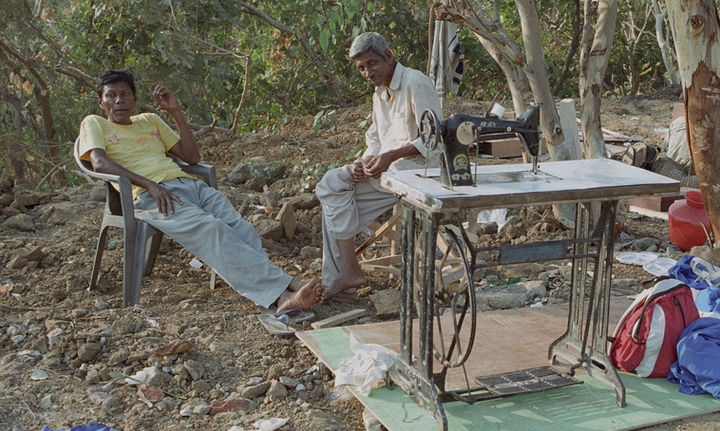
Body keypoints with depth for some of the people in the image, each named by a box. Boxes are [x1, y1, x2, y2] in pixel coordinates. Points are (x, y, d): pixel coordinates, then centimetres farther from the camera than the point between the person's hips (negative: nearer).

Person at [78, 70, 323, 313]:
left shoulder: (150, 121, 32)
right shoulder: (94, 124, 19)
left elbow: (192, 157, 25)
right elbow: (100, 163, -3)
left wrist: (175, 111, 17)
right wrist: (149, 184, -16)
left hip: (188, 184, 6)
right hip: (150, 196, -6)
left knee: (240, 228, -22)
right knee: (209, 229, -32)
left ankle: (280, 296, -40)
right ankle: (280, 291, -45)